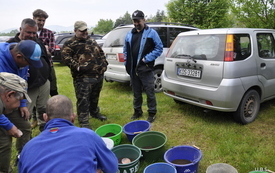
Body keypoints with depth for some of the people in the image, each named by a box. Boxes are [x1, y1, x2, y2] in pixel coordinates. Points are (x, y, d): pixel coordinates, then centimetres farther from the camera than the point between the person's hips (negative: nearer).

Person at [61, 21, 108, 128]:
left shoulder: (92, 41, 19)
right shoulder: (70, 43, -2)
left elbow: (101, 53, 27)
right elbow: (65, 56, -14)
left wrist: (104, 63, 15)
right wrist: (76, 66, -23)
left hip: (99, 75, 7)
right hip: (83, 77, -6)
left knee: (95, 97, 21)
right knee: (83, 100, -4)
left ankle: (95, 112, 42)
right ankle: (84, 122, 7)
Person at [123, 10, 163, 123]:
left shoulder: (151, 33, -2)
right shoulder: (129, 34, 14)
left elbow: (159, 48, -6)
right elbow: (125, 50, 19)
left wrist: (147, 58, -14)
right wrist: (127, 62, 6)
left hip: (146, 69, -5)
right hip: (133, 69, 5)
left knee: (150, 92, 1)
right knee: (136, 92, 16)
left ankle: (152, 113, 14)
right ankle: (137, 111, 31)